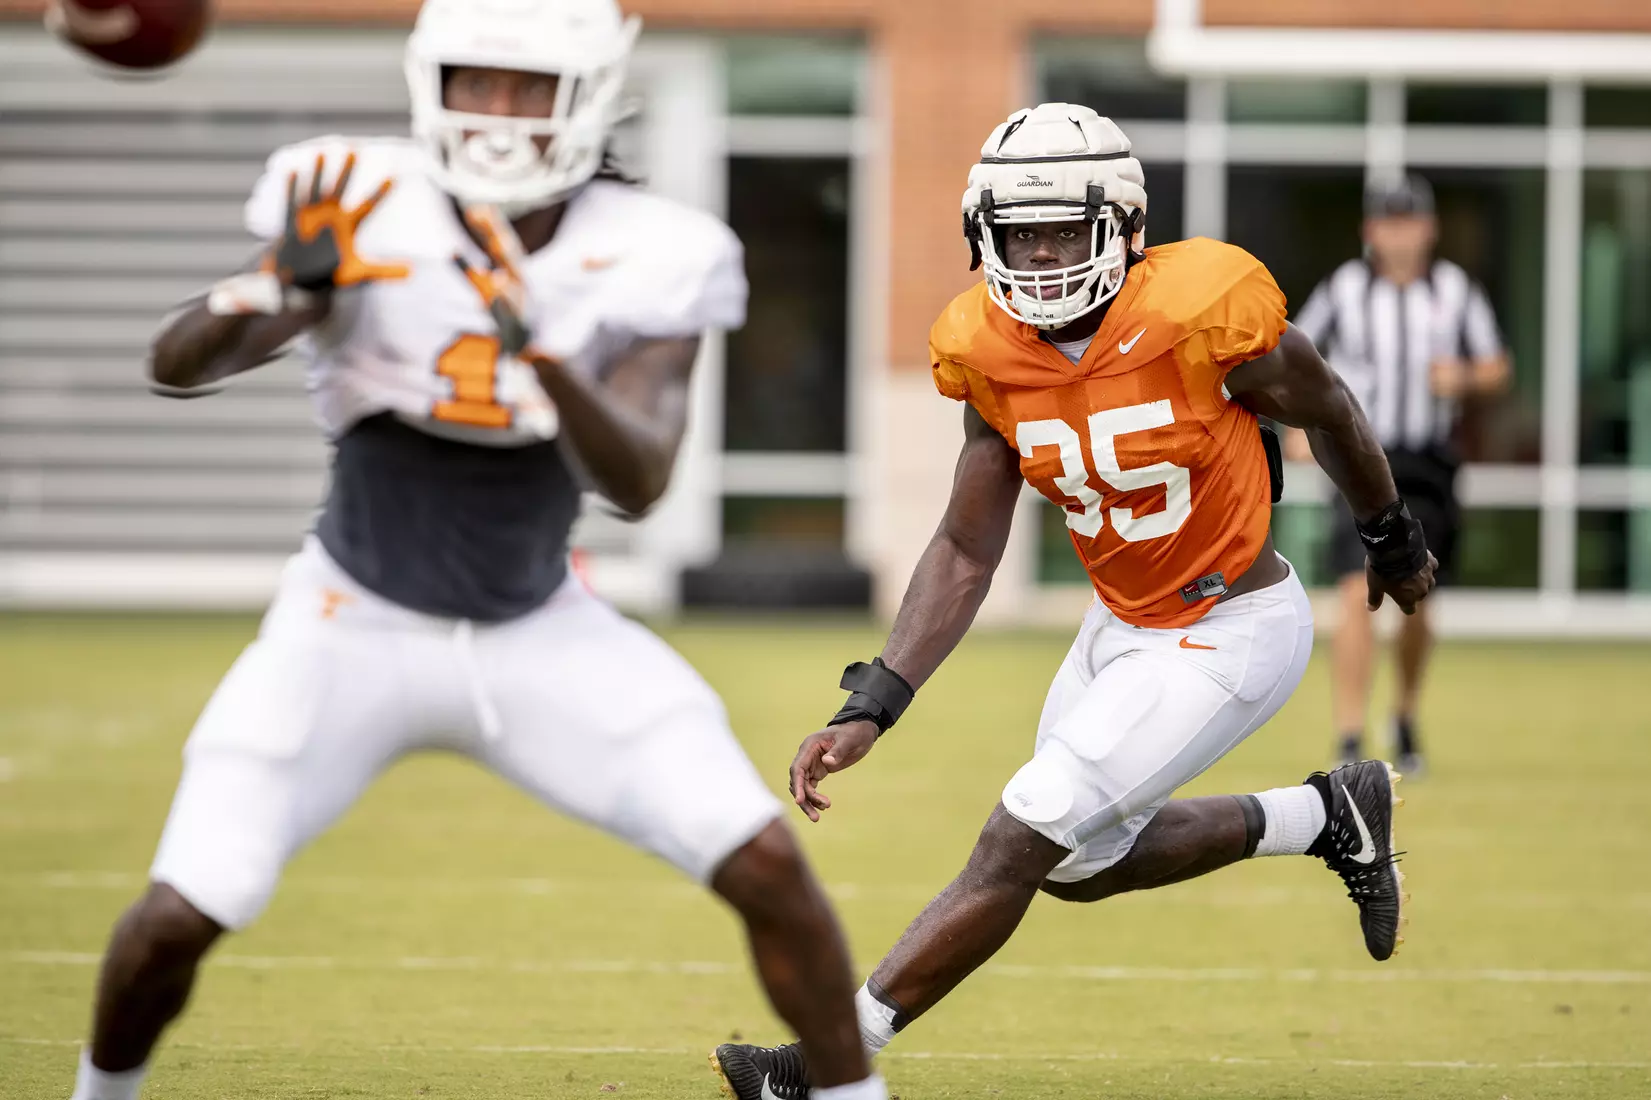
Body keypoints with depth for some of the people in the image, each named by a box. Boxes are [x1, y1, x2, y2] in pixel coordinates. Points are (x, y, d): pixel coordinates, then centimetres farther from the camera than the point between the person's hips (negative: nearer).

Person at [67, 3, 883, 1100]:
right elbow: (177, 367, -22)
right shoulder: (372, 215, -16)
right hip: (355, 629, -1)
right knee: (181, 915, -11)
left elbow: (638, 482, -22)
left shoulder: (644, 262, -12)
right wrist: (274, 290, -43)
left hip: (542, 637, 1)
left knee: (767, 865, -11)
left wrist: (541, 353, -39)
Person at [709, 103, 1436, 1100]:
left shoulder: (1199, 317, -26)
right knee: (1079, 865, 20)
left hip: (1232, 633, -7)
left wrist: (1395, 542, 12)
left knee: (1021, 846, -13)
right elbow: (966, 554, -2)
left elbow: (1326, 411, -5)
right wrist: (870, 710, -11)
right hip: (1125, 624, 7)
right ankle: (1329, 816, 35)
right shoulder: (994, 358, -10)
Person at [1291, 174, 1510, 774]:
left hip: (1429, 467, 2)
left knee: (1415, 605, 9)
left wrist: (1465, 377, -13)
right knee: (1358, 596, -16)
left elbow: (1497, 368, 9)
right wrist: (1301, 424, -3)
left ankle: (1405, 714, 36)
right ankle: (1348, 742, -17)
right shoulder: (1343, 290, -2)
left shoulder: (1458, 291, 3)